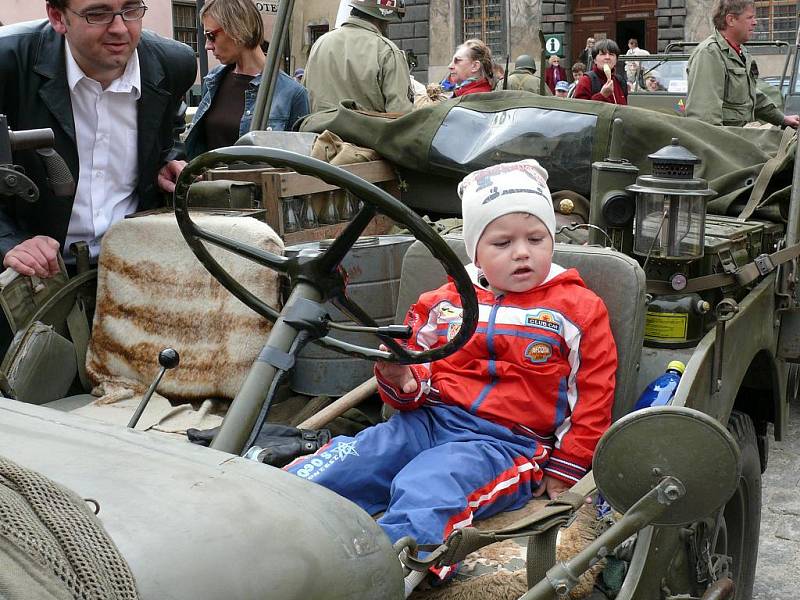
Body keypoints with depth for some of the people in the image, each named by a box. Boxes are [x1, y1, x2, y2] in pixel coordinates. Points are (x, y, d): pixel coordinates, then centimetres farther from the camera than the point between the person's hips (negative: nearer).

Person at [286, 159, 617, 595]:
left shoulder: (578, 308, 6)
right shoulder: (445, 303, 17)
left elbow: (593, 394, 7)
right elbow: (420, 371, 24)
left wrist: (564, 469, 4)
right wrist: (401, 379, -2)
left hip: (507, 440, -5)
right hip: (429, 419, 5)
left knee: (425, 489, -35)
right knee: (346, 462, -18)